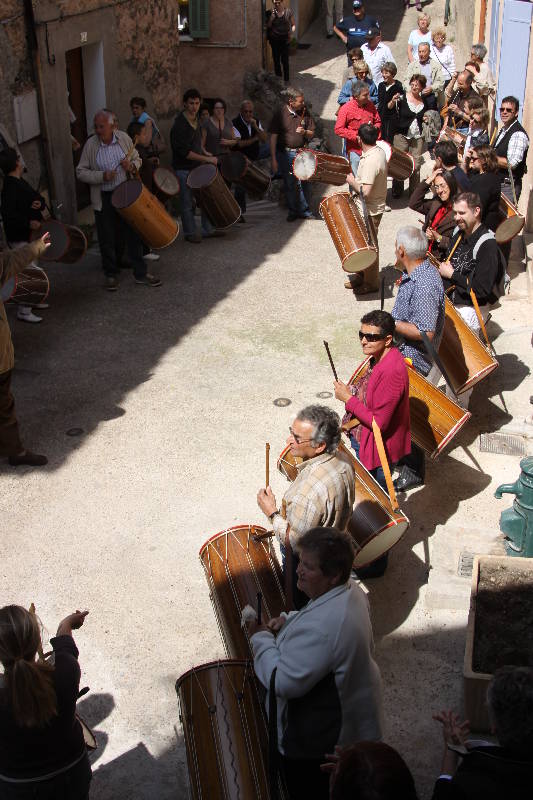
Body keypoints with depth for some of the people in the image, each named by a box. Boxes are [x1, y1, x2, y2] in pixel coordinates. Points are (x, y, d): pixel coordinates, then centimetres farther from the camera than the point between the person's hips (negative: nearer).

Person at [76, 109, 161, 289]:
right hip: (104, 198, -2)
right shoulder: (91, 144, -8)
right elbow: (80, 172, -6)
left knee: (133, 234, 7)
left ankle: (140, 273, 18)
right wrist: (102, 176, -21)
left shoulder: (124, 138, -2)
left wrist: (131, 166, -12)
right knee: (107, 239, 6)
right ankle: (111, 275, 23)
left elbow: (137, 159, 11)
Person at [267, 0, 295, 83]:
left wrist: (292, 33, -12)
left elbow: (293, 25, 5)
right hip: (274, 39, 2)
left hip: (285, 39, -2)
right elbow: (268, 25, -2)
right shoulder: (271, 13, 4)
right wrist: (272, 15, -13)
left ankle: (286, 79, -1)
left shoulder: (288, 12, 1)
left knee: (285, 60, -8)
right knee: (276, 60, 4)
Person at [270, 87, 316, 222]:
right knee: (290, 184, 6)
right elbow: (273, 136, -7)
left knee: (305, 182, 2)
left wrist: (305, 132, -15)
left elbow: (311, 134, 9)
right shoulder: (280, 113, -7)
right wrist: (273, 159, -10)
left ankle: (304, 211, 17)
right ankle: (293, 211, 21)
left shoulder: (305, 113, 3)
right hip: (285, 154, -2)